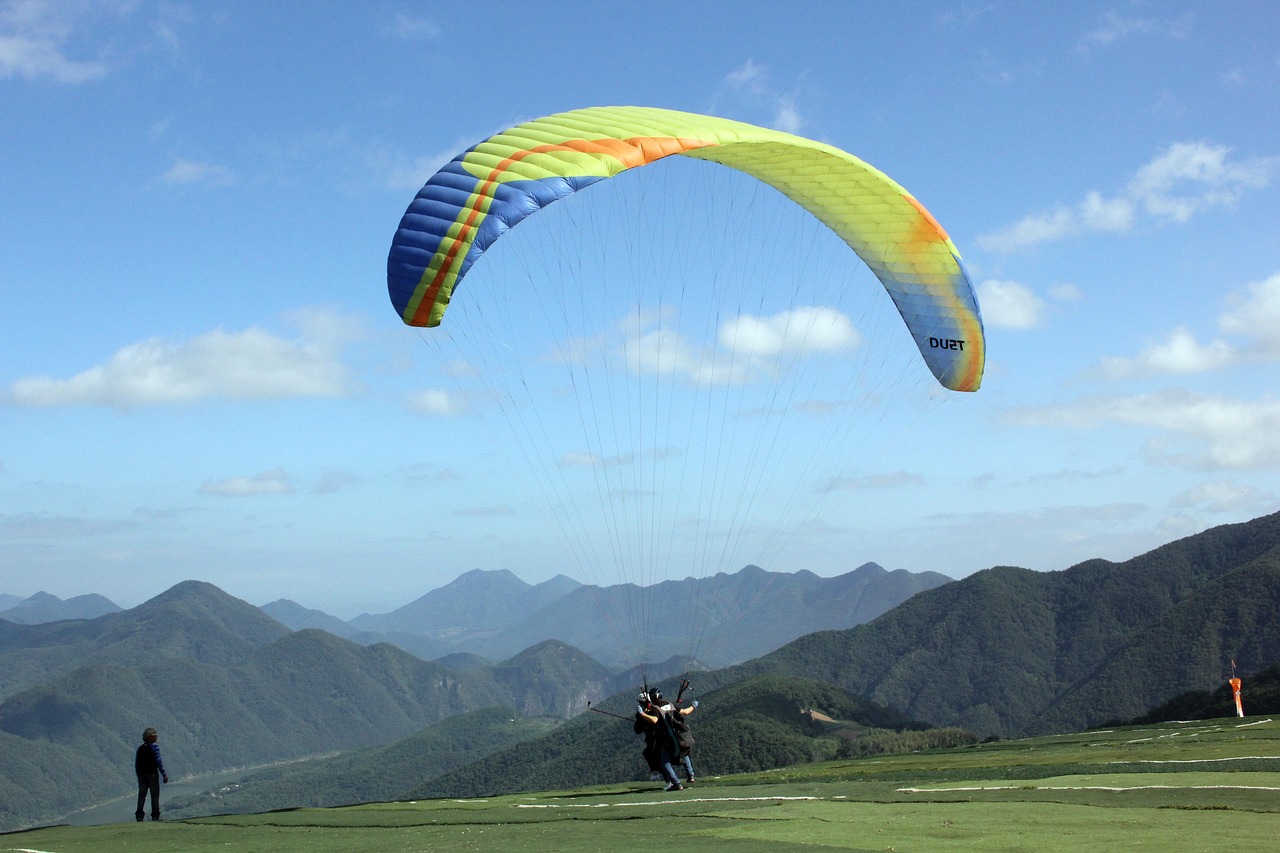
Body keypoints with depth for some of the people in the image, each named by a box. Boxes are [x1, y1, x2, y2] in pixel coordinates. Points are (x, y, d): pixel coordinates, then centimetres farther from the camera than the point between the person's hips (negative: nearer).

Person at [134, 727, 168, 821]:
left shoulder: (140, 749, 9)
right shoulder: (154, 748, -9)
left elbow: (136, 764, 10)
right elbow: (159, 762, -13)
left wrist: (138, 775, 17)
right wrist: (164, 775, -11)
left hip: (141, 775, 5)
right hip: (152, 774, -5)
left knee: (141, 795, 8)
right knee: (155, 795, 1)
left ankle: (139, 815, 2)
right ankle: (155, 815, -3)